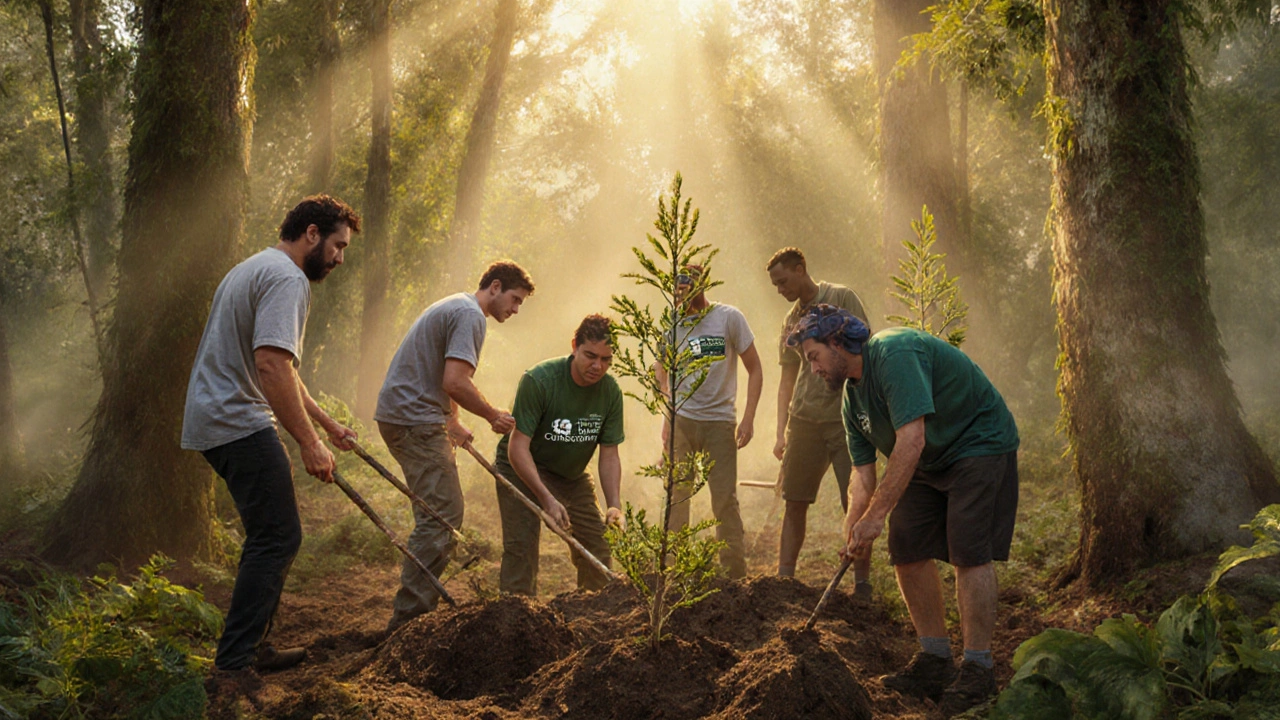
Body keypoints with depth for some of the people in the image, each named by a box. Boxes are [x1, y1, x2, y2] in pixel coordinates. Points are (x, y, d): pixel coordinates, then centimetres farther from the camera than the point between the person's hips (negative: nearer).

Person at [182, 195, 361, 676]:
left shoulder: (256, 269, 23)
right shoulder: (287, 278, -13)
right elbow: (271, 365, -26)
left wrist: (325, 421, 32)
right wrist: (309, 442, -24)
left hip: (213, 420, 11)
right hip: (239, 424, -11)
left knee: (272, 534, 17)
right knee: (277, 538, -11)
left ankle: (252, 649, 23)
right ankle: (233, 665, -10)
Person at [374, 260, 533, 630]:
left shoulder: (453, 306, 23)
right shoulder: (470, 315, -12)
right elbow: (455, 383, -22)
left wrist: (452, 422, 22)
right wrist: (494, 416, -7)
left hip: (399, 416, 11)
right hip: (414, 420, -11)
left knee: (438, 516, 14)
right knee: (442, 517, -11)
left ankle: (414, 610, 19)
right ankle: (408, 617, -11)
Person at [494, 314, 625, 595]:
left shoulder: (610, 391, -13)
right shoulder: (538, 380, -28)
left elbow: (609, 455, -8)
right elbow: (518, 447, -28)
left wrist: (614, 505, -23)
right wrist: (547, 500, -36)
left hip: (573, 474, 5)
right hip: (523, 468, -5)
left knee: (596, 545, 5)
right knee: (522, 543, -21)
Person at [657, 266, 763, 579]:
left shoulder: (729, 318, -3)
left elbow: (754, 369, 1)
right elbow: (661, 370, 18)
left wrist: (748, 418, -7)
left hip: (720, 421, -2)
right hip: (681, 421, 2)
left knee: (725, 499, -2)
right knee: (676, 497, 2)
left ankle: (735, 576, 6)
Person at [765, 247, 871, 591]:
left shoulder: (842, 298, -1)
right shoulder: (791, 320, 15)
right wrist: (781, 433, 11)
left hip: (846, 418, -5)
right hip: (804, 420, 5)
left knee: (855, 502, -3)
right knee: (794, 502, 4)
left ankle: (862, 584, 5)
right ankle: (784, 579, 9)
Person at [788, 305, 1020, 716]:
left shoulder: (894, 354, -26)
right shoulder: (852, 397, 4)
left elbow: (911, 440, -33)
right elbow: (863, 479, 4)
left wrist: (875, 515, -33)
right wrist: (853, 533, -14)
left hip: (979, 446, -9)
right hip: (928, 464, 9)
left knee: (970, 554, -16)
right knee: (907, 551, 1)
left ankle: (977, 670, -8)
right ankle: (935, 662, 11)